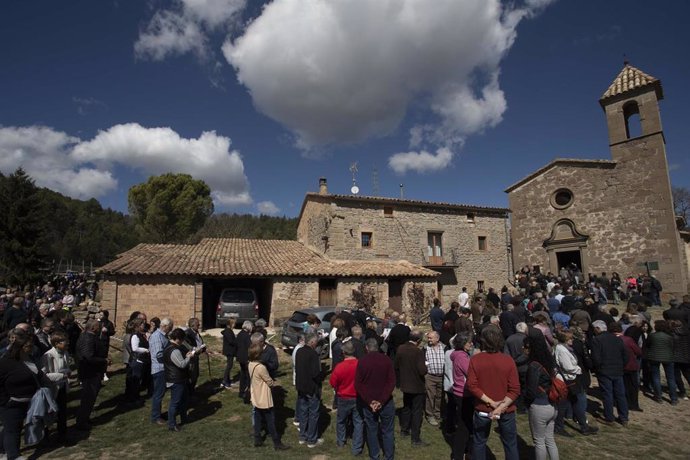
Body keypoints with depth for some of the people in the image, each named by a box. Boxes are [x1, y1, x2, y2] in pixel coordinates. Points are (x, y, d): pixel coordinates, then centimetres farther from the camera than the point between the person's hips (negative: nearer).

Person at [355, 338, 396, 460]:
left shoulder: (362, 361, -6)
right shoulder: (386, 360, -10)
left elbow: (357, 384, -8)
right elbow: (391, 382, -14)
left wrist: (369, 401, -10)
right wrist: (382, 401, -14)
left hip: (368, 403, 1)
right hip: (386, 402, -1)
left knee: (371, 430, 16)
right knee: (388, 431, 13)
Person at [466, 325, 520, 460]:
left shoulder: (475, 359, -13)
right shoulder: (508, 360, -14)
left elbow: (472, 386, -15)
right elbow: (515, 389, -17)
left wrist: (491, 402, -11)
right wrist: (501, 407, -17)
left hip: (482, 408, 0)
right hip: (506, 410, 0)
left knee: (479, 442, 17)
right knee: (510, 444, 17)